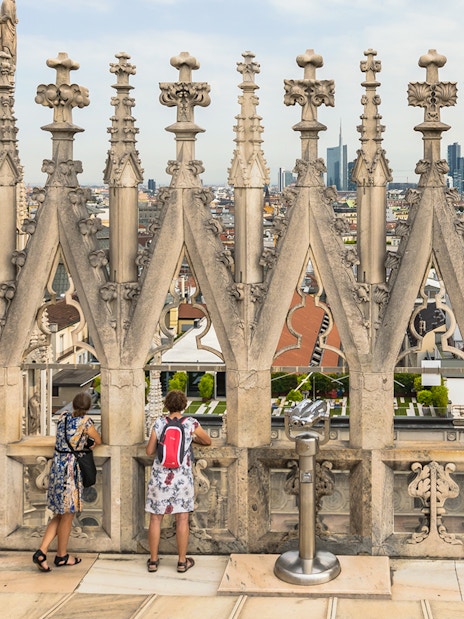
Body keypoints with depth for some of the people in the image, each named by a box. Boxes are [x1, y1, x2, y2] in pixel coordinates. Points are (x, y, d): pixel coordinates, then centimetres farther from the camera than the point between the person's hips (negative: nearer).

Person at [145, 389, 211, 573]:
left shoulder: (159, 423, -5)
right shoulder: (191, 423, -5)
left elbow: (149, 451, -1)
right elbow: (208, 441, 11)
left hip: (160, 476, 1)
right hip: (182, 477, 0)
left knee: (156, 518, 9)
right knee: (182, 519, 7)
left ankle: (153, 560, 16)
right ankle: (182, 561, 14)